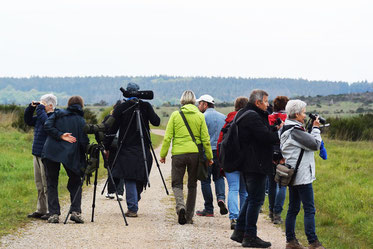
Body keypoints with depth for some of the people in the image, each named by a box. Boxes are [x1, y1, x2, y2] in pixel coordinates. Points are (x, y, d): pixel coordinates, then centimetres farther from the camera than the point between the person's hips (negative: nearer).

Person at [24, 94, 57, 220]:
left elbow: (46, 123, -31)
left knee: (47, 185, -6)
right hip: (37, 154, 9)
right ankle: (41, 210, 21)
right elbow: (28, 120, 26)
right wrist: (31, 107, 10)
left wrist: (40, 109, -17)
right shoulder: (40, 116, 14)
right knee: (39, 185, 14)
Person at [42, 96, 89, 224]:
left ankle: (54, 213, -2)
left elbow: (47, 126, -5)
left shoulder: (58, 114, 12)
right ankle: (76, 211, 1)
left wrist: (60, 135, -8)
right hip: (70, 155, 0)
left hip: (51, 152, 0)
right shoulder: (81, 121, 8)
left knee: (52, 184, 8)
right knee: (75, 183, 15)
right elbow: (84, 142, -1)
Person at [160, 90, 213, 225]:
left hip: (178, 153, -1)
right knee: (192, 185, 12)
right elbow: (205, 138, 1)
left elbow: (167, 137, -1)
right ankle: (189, 216, 13)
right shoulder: (200, 116, 2)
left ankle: (180, 205, -19)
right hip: (195, 153, 1)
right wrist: (209, 156, 9)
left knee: (177, 183, 9)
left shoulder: (175, 115, 0)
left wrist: (163, 155, 6)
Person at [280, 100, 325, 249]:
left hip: (292, 175, 10)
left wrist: (313, 129, 9)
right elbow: (315, 144, -15)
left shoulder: (287, 129, 13)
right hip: (302, 176, -10)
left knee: (293, 209, 12)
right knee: (309, 209, -7)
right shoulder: (295, 131, -18)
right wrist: (316, 128, -4)